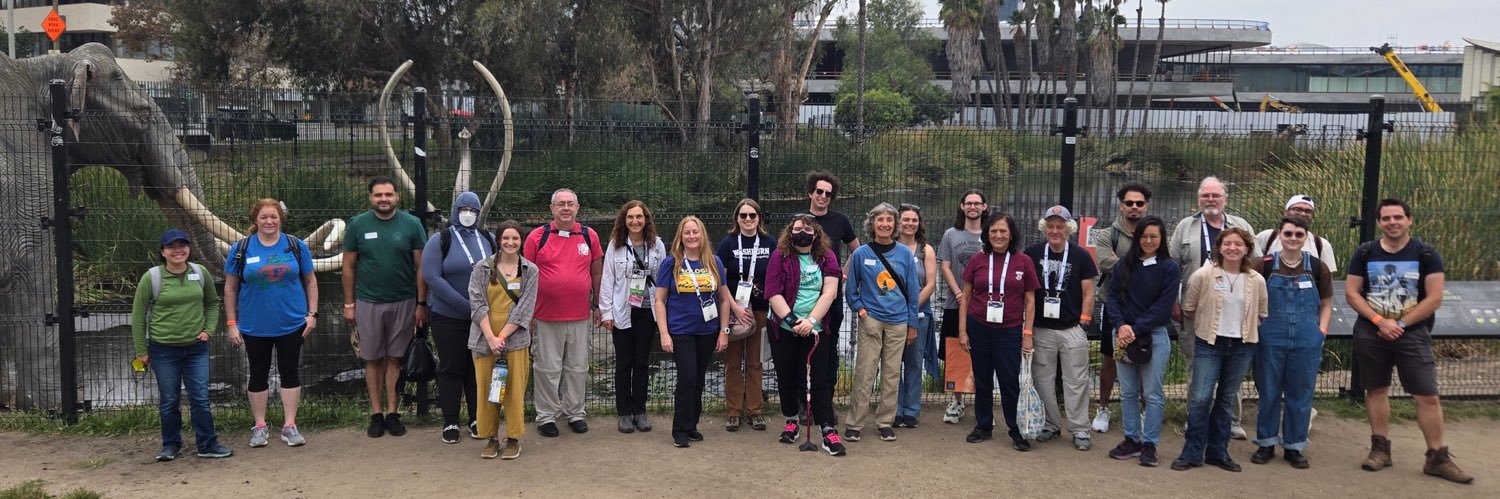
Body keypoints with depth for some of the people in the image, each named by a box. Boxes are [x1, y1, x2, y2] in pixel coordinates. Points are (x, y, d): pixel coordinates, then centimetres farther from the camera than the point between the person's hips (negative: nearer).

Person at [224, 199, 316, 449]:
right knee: (258, 374, 9)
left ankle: (289, 425, 12)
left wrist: (312, 313, -1)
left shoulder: (296, 246, 1)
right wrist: (231, 323, 0)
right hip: (254, 327, 0)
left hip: (291, 324, 0)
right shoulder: (240, 249, 0)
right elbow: (230, 288, 3)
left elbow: (310, 281, 6)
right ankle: (260, 426, 21)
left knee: (290, 372, 4)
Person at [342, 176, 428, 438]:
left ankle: (392, 413, 13)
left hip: (403, 303, -1)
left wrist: (421, 304, -3)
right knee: (372, 359, 7)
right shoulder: (358, 225, 0)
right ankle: (376, 414, 15)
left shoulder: (411, 224, -3)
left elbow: (421, 266, -1)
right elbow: (349, 267, 4)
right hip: (368, 303, 1)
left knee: (395, 359, 5)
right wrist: (348, 304, 3)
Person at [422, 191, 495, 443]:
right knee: (451, 368, 4)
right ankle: (450, 422, 13)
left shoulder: (488, 239, 7)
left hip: (483, 316, 3)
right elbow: (432, 276, -13)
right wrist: (465, 305, -19)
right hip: (449, 317, -3)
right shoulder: (439, 240, -3)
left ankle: (476, 419, 20)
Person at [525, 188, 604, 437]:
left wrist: (597, 305, 13)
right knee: (548, 369, 5)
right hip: (547, 316, -2)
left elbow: (597, 272, 13)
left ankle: (574, 413, 25)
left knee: (578, 368, 11)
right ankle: (546, 415, 17)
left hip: (580, 316, 2)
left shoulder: (589, 236, 4)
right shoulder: (537, 236, -2)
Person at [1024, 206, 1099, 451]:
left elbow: (1088, 292, 4)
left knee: (1076, 381, 2)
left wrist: (1085, 317, -4)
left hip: (1072, 330, -2)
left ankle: (1080, 430, 10)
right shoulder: (1033, 253, 2)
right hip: (1041, 329, 2)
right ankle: (1052, 424, 23)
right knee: (1043, 380, 9)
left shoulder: (1081, 256, 1)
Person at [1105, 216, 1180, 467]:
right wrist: (1120, 326, -12)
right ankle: (1131, 439, 20)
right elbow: (1112, 296, 4)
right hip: (1122, 333, 3)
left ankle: (1149, 444, 9)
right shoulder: (1124, 264, 7)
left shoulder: (1169, 268, -3)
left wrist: (1136, 329, -14)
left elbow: (1163, 306, -8)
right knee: (1127, 392, 10)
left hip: (1154, 335, -3)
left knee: (1153, 394, 1)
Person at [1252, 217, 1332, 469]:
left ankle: (1293, 446, 19)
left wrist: (1321, 331, 1)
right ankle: (1266, 443, 19)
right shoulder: (1265, 265, -1)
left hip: (1307, 339, 1)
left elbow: (1326, 303, 12)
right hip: (1271, 337, -1)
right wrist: (1258, 327, -2)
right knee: (1268, 392, 7)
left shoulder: (1317, 267, 3)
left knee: (1300, 394, 7)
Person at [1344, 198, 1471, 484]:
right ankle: (1380, 449, 17)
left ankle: (1437, 458, 5)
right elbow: (1351, 293, -1)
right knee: (1376, 389, 7)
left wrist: (1400, 324, -12)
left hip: (1412, 334, -1)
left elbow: (1434, 298, -7)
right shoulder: (1364, 254, 2)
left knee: (1427, 395, -3)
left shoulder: (1426, 255, -2)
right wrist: (1380, 321, -13)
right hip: (1370, 333, 2)